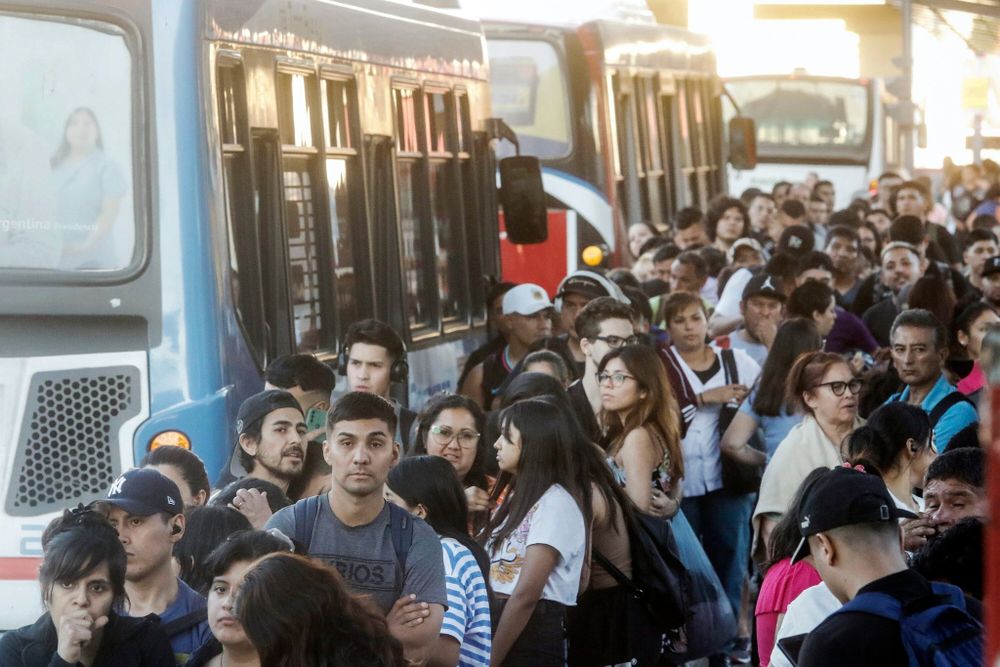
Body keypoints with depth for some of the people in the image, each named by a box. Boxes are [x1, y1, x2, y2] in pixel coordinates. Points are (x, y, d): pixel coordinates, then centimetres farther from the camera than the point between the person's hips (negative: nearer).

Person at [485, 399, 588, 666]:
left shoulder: (555, 503, -12)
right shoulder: (519, 496, 17)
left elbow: (526, 594, -17)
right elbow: (497, 580, 12)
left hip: (532, 634, -8)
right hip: (502, 622, 8)